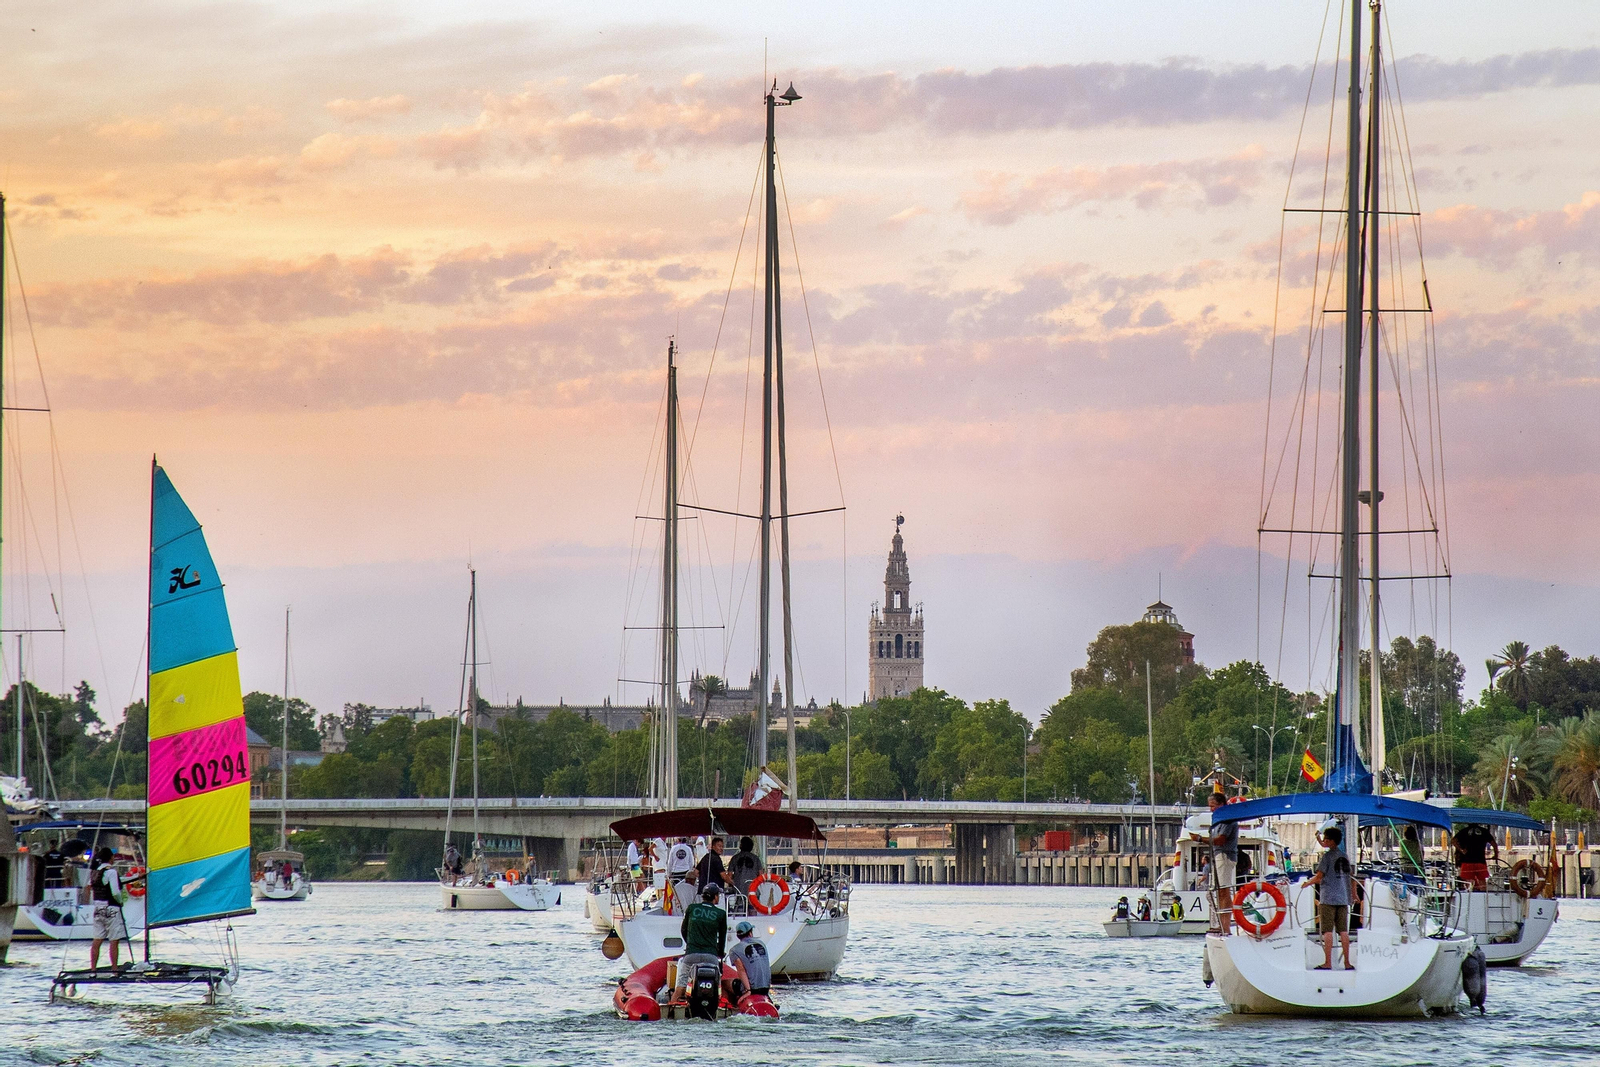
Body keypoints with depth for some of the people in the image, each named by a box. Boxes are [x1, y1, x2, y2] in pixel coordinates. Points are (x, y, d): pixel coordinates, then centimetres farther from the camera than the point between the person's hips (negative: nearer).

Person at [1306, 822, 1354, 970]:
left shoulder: (1327, 856, -7)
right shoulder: (1344, 856, 11)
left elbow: (1319, 877, -9)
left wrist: (1307, 883, 9)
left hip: (1328, 898, -6)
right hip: (1343, 898, 6)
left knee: (1328, 931, -5)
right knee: (1343, 931, 6)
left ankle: (1328, 962, -9)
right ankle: (1347, 963, 4)